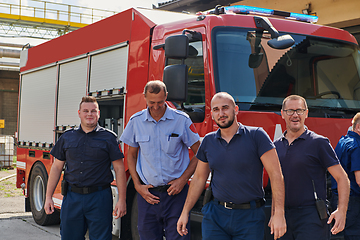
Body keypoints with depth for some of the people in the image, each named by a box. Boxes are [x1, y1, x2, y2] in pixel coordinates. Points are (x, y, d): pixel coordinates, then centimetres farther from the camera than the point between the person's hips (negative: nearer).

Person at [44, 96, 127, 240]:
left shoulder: (109, 138, 1)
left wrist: (121, 200, -8)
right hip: (72, 197, 3)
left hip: (99, 197, -3)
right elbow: (57, 167, 12)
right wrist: (48, 197, 6)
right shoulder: (67, 137, 10)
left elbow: (119, 169, -2)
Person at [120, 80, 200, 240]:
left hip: (176, 192, -2)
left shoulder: (181, 120, -5)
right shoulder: (136, 121, 3)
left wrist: (183, 179, -8)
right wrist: (137, 185, 3)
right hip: (147, 193, 2)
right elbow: (131, 155, 13)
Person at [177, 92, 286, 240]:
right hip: (215, 216, 3)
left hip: (249, 218, -3)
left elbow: (276, 175, -10)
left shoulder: (256, 136, -7)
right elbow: (199, 178, 14)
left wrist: (279, 214, -16)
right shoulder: (208, 141, 6)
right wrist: (185, 212, 13)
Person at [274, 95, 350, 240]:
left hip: (311, 217, -5)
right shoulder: (276, 145, 12)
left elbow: (342, 178, -3)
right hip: (284, 216, 5)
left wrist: (341, 211, -15)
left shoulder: (319, 142, -2)